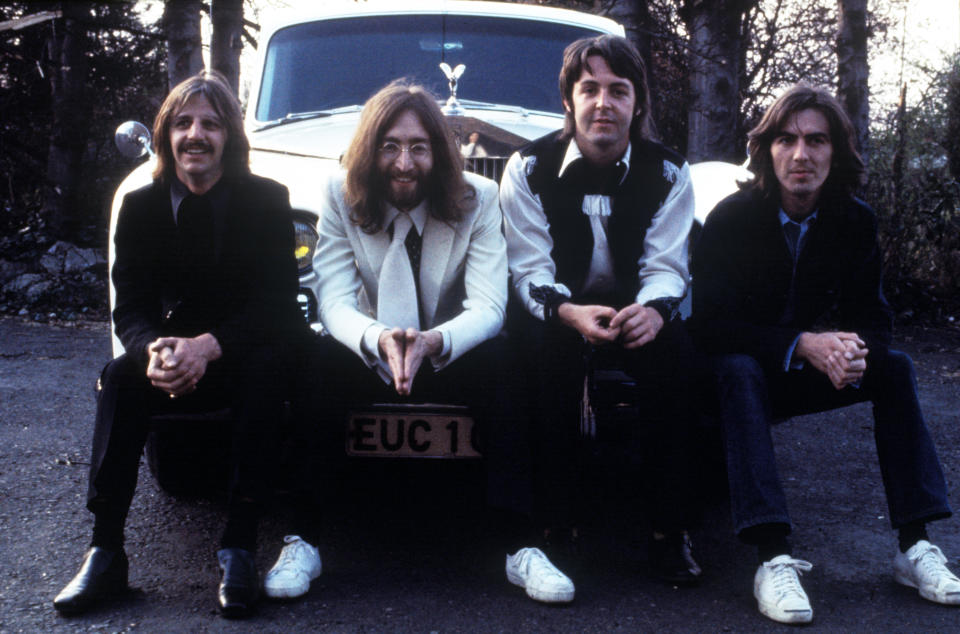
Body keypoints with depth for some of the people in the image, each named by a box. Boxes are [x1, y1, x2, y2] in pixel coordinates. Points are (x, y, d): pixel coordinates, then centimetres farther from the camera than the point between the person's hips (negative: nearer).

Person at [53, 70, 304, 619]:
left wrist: (208, 347, -33)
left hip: (246, 353, -2)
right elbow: (129, 309, -5)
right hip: (172, 354, 2)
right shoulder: (140, 208, -1)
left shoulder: (267, 200, -8)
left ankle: (240, 548, -33)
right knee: (121, 374, -27)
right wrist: (154, 350, -30)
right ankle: (105, 551, -26)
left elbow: (277, 305, -15)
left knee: (264, 368, -35)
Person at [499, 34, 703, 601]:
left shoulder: (668, 171, -2)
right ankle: (556, 521, -25)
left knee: (674, 347, -30)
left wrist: (652, 308, -35)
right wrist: (570, 312, -36)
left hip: (635, 307, 1)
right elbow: (531, 270, -13)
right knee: (547, 345, -35)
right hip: (559, 308, -1)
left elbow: (667, 266, -9)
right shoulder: (530, 168, -7)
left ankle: (671, 528, -21)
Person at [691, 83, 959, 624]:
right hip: (746, 373, -4)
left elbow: (874, 318, -5)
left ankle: (916, 546, -18)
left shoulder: (856, 221, -4)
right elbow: (711, 325, -22)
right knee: (738, 368, -35)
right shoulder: (731, 219, -16)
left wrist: (858, 352, -31)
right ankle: (775, 559, -44)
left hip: (818, 371, 5)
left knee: (895, 367, -16)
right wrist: (801, 346, -35)